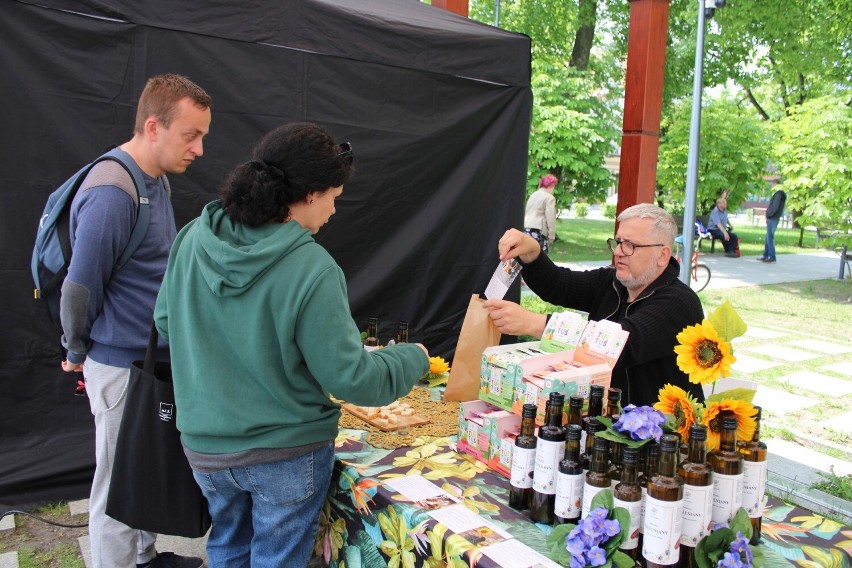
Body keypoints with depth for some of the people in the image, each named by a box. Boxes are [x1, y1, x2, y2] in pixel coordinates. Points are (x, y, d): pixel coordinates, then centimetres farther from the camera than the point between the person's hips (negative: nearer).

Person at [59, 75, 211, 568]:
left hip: (155, 355, 9)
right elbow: (81, 286, -20)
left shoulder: (156, 180, 6)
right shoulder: (113, 192, -24)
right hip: (122, 365, -9)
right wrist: (79, 352, -3)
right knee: (119, 483, 8)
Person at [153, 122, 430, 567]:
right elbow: (350, 378, -21)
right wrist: (414, 358, -4)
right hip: (287, 453, -5)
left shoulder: (193, 239, -10)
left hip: (204, 445, 5)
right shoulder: (311, 269, -26)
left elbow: (165, 322, 5)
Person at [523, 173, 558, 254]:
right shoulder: (549, 197, -3)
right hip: (538, 231, -7)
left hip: (526, 229, 7)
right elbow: (550, 219, -9)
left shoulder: (533, 195, 20)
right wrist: (551, 236, -6)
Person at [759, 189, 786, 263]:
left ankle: (772, 257, -6)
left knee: (770, 238, -7)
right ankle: (765, 256, 17)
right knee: (768, 238, 13)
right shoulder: (778, 194, 15)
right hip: (773, 219, 10)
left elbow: (775, 206, -21)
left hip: (772, 219, -10)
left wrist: (769, 215, -12)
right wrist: (768, 216, 11)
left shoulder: (779, 194, -14)